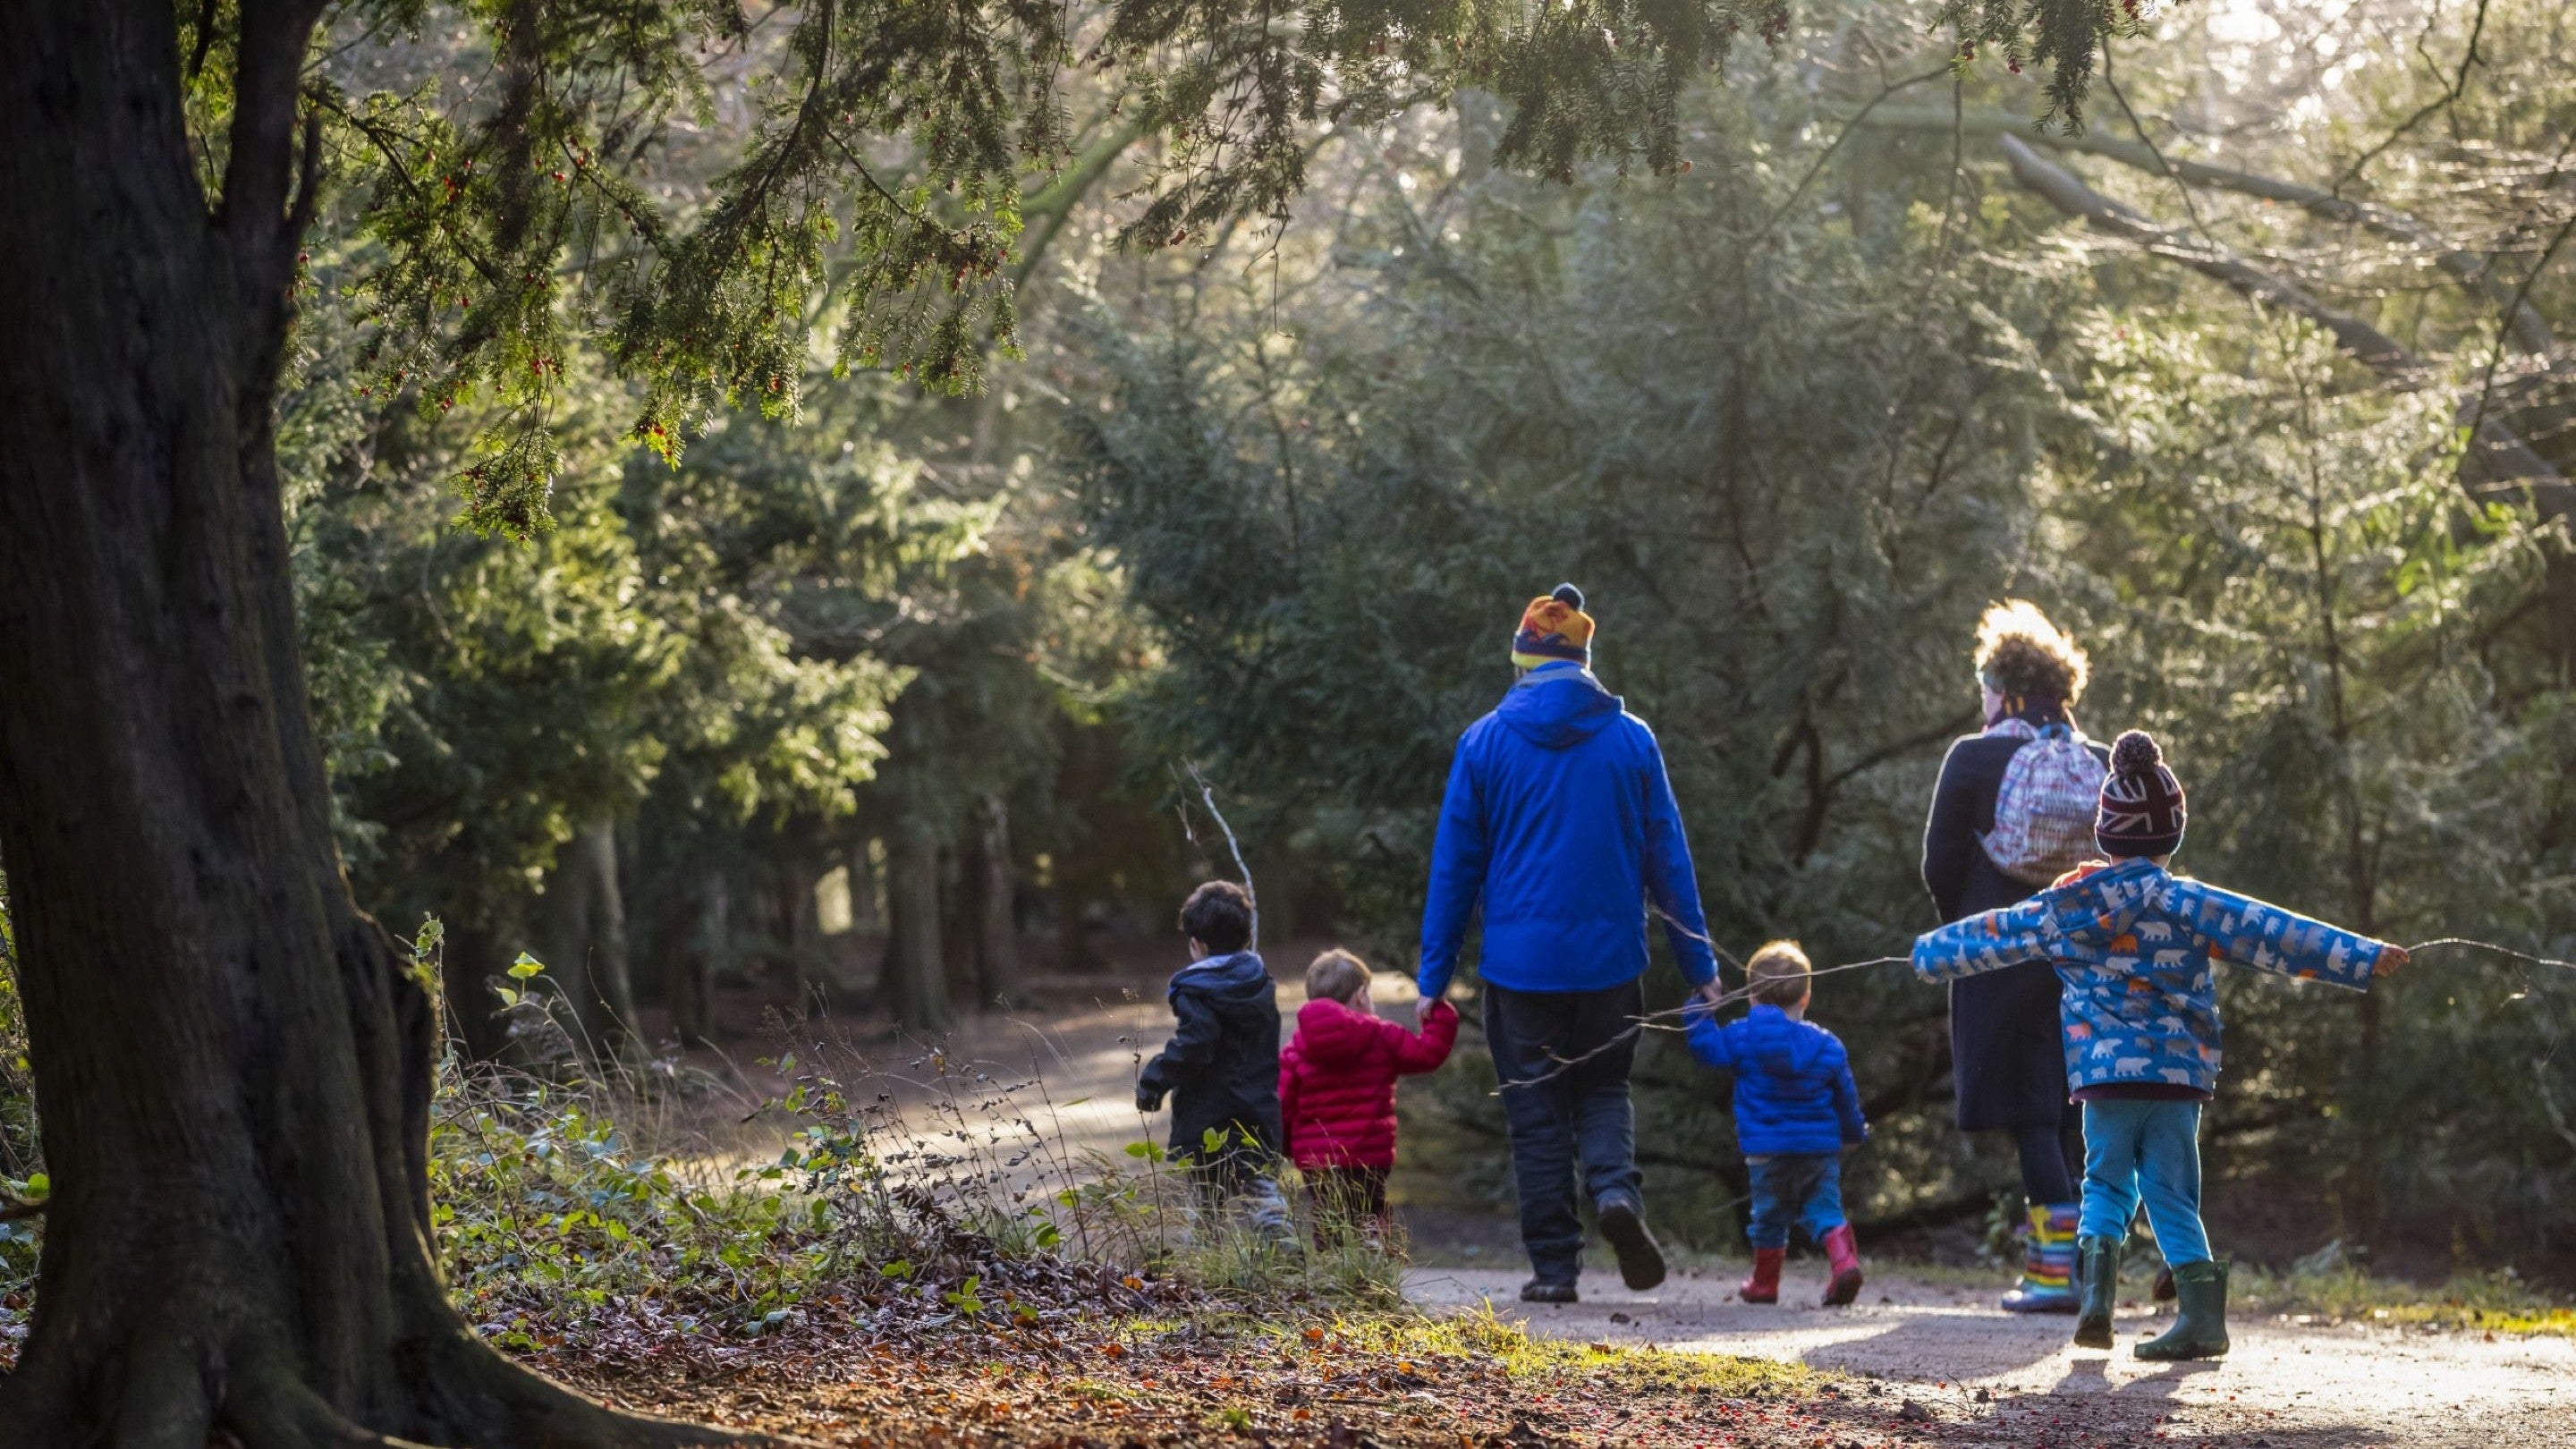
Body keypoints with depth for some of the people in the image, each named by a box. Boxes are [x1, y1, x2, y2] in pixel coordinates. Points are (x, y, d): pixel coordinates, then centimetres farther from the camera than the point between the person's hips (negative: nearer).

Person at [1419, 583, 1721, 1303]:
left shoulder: (1486, 741, -2)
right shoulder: (1631, 740, 0)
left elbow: (1454, 865, 0)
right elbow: (1668, 858, 3)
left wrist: (1435, 975, 6)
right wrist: (1699, 965, 9)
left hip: (1520, 964, -1)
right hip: (1609, 962, 1)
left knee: (1536, 1112, 7)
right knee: (1602, 1088, 17)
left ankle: (1554, 1264, 5)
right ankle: (1616, 1189, -11)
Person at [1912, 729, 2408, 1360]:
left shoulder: (2065, 904, 4)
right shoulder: (2189, 903, -5)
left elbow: (1994, 933, 18)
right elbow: (2270, 933, -10)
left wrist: (1928, 952, 35)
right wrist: (2364, 958, -9)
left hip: (2103, 1071, 1)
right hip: (2178, 1069, -1)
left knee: (2106, 1182, 15)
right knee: (2170, 1194, 5)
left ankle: (2095, 1293, -5)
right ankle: (2203, 1315, -2)